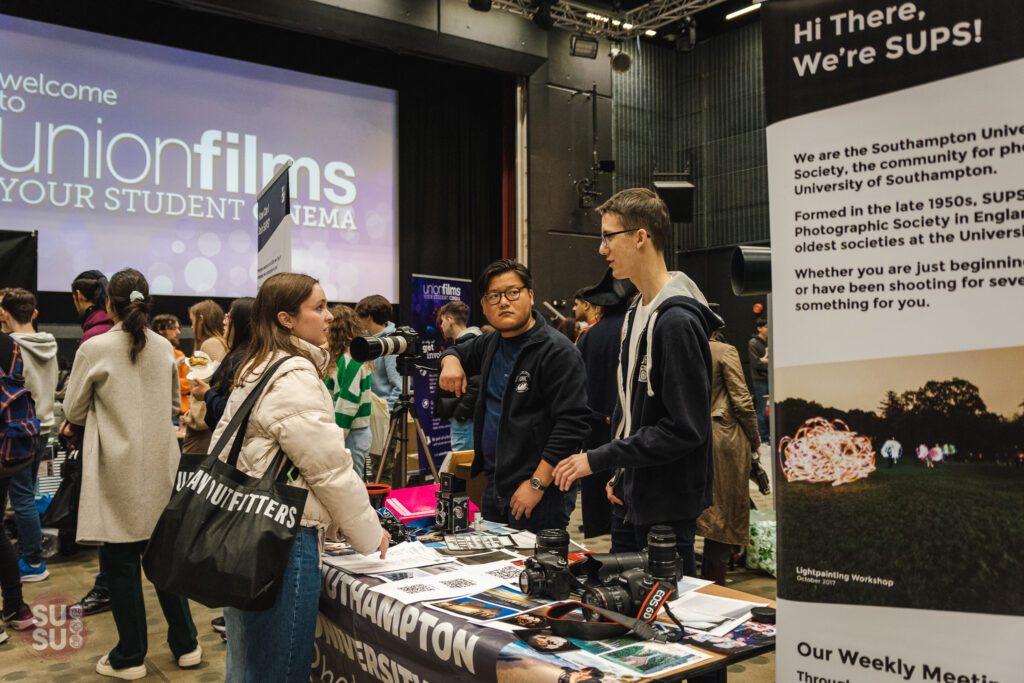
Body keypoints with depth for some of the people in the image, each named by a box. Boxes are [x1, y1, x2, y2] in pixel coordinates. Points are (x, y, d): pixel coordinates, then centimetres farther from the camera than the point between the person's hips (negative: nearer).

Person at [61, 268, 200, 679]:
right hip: (161, 465, 4)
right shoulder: (164, 347, 2)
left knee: (120, 561, 7)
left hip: (119, 470, -4)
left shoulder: (94, 349, -10)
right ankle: (185, 645, 23)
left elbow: (73, 413, 0)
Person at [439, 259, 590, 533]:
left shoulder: (557, 351, -15)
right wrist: (451, 361, 6)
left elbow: (571, 423, -22)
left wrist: (537, 483, -24)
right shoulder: (490, 344, 11)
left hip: (540, 492, -8)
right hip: (494, 487, 8)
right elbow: (457, 350, 32)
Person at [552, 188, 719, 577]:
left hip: (667, 505, -9)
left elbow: (685, 429, -23)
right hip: (631, 495, 9)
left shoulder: (678, 320, -20)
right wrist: (620, 472, 8)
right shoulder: (637, 313, 11)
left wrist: (600, 459, -19)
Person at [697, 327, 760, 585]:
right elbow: (741, 400, -11)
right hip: (725, 437, -5)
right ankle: (715, 583, 8)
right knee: (726, 509, 4)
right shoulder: (725, 351, -10)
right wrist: (754, 440, 0)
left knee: (702, 509, 15)